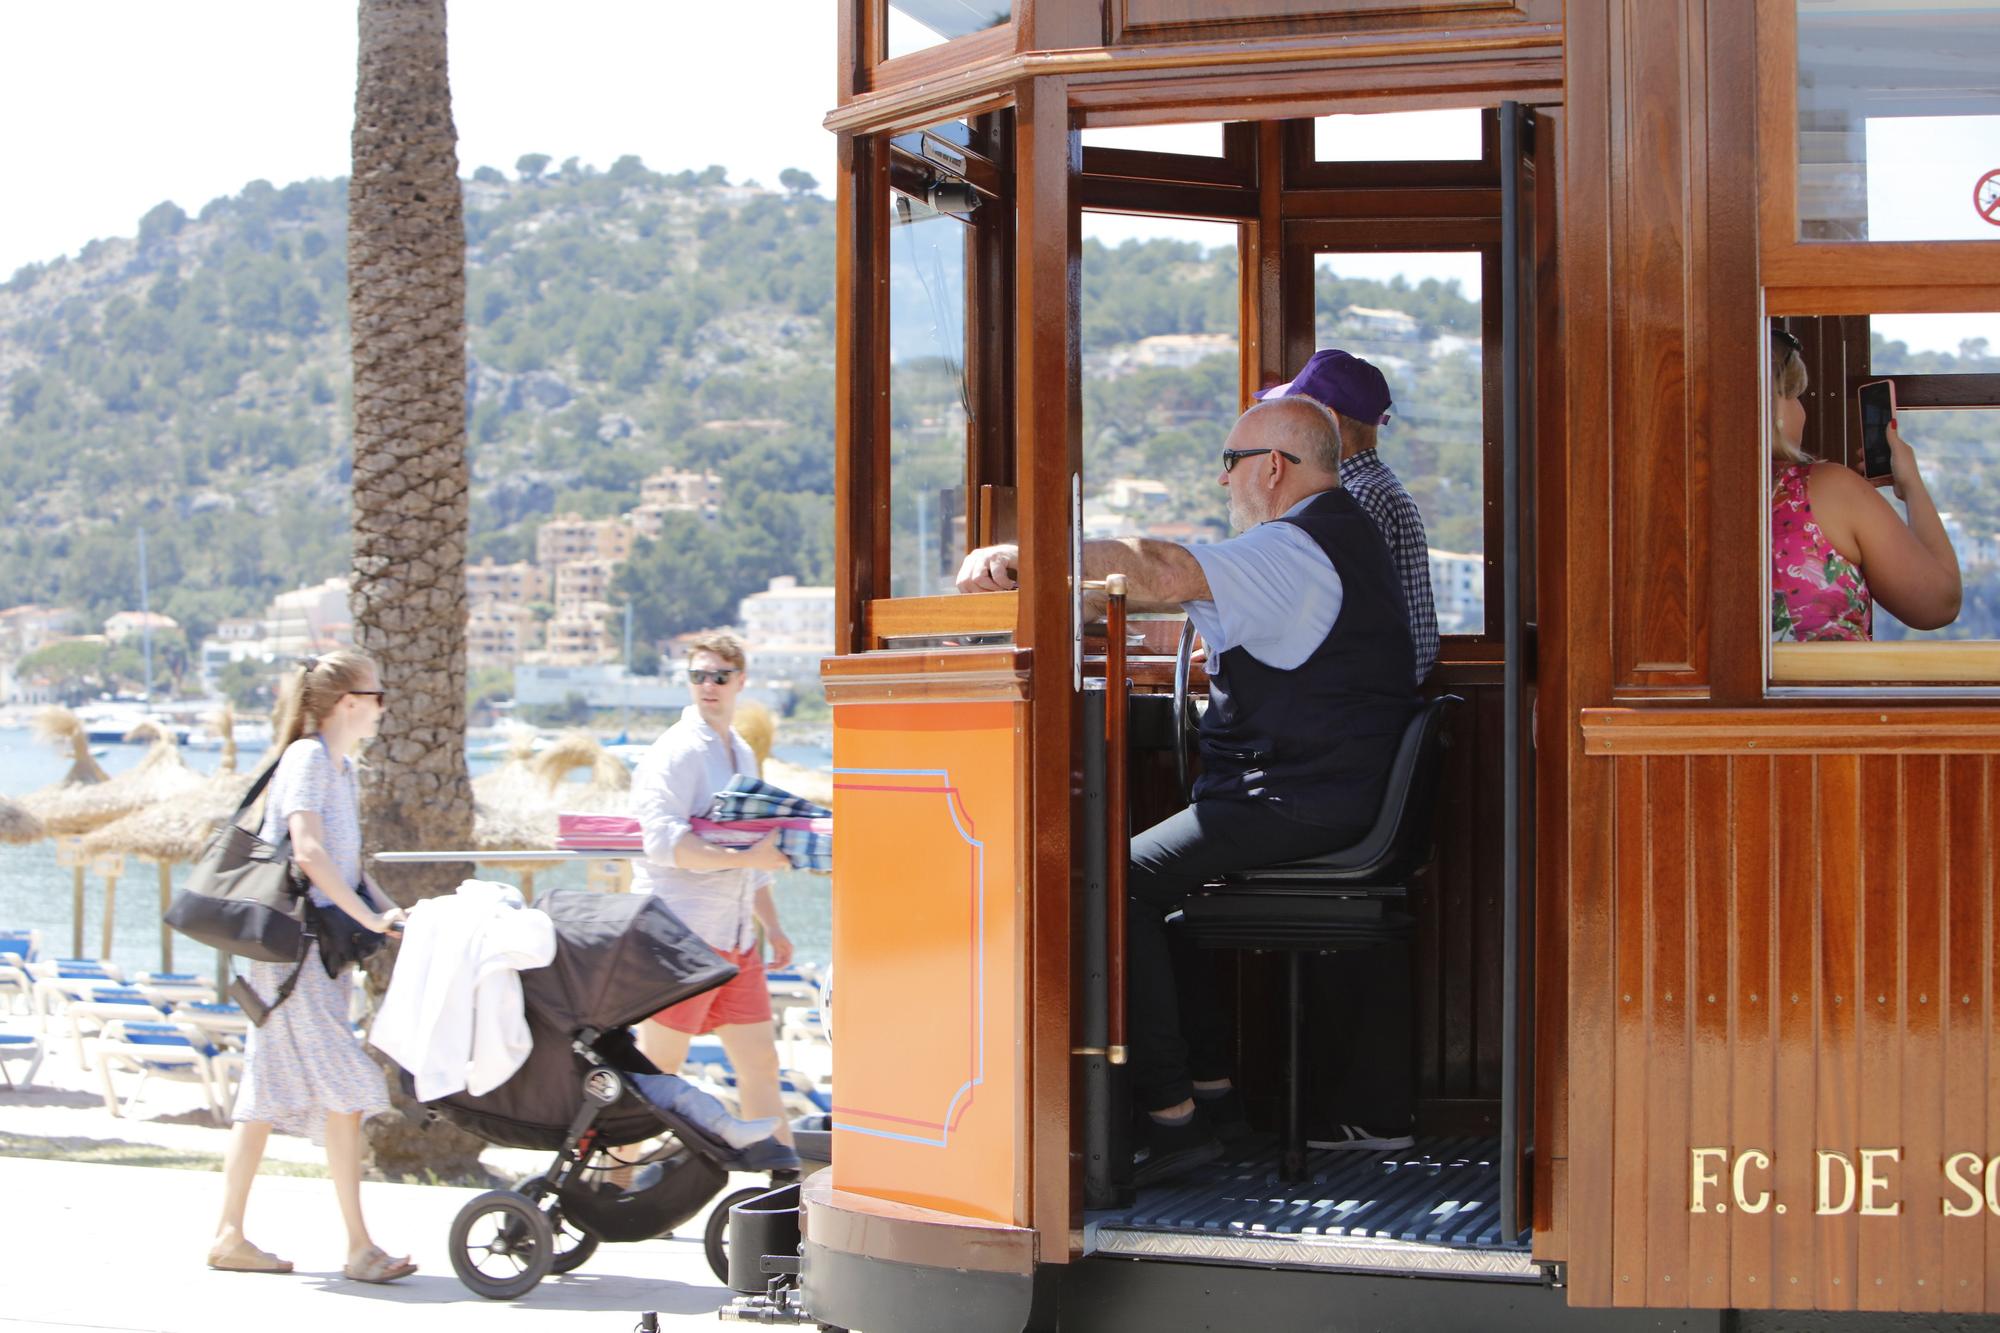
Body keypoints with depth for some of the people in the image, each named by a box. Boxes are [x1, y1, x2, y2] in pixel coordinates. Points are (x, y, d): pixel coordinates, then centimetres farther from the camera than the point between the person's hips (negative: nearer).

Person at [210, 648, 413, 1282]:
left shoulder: (343, 768, 19)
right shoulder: (308, 756, -9)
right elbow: (308, 852, -19)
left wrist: (392, 911, 9)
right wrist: (368, 918, -19)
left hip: (322, 947, 10)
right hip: (293, 946, -10)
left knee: (271, 1088, 9)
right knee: (345, 1084, -13)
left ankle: (228, 1235, 12)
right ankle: (359, 1246, -13)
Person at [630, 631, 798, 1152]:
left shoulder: (741, 752, 18)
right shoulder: (675, 752, -9)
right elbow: (665, 843, -21)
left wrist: (771, 926, 22)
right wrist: (747, 857, -23)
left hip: (737, 941, 8)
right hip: (682, 934, -8)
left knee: (760, 1061, 9)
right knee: (657, 1068, -4)